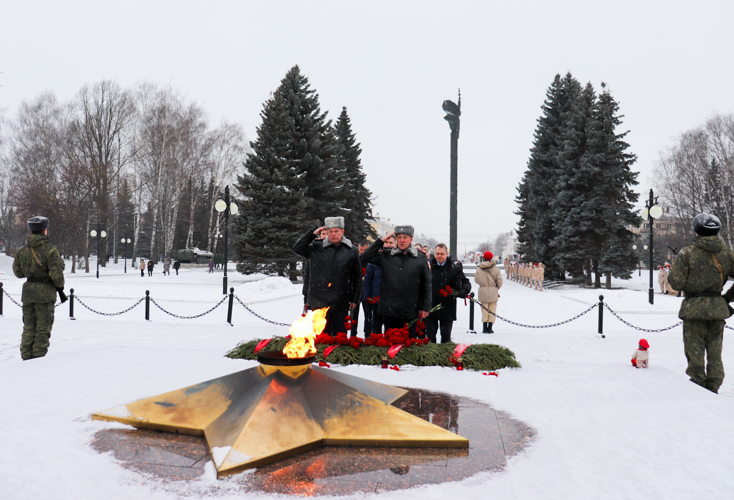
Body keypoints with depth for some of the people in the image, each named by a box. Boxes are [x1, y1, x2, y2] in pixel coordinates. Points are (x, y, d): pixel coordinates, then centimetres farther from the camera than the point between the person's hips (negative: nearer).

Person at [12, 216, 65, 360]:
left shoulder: (22, 250, 4)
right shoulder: (50, 250, -13)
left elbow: (18, 272, 12)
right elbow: (56, 273, -16)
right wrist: (60, 288, -1)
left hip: (28, 292, 5)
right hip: (45, 292, -5)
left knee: (28, 327, 14)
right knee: (43, 327, 3)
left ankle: (26, 357, 18)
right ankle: (39, 356, 4)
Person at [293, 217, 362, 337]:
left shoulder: (352, 251, 5)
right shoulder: (317, 248, 7)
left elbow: (358, 277, 9)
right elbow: (297, 248, 5)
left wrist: (355, 299, 8)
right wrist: (313, 234, -1)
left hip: (340, 303, 0)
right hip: (319, 301, 1)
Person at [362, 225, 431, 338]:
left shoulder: (421, 259, 4)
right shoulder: (386, 257, 8)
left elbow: (426, 284, 5)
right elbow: (367, 256, 2)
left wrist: (425, 307, 2)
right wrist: (381, 241, 0)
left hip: (411, 312, -1)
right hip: (389, 310, 2)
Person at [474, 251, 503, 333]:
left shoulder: (479, 268, -2)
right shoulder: (495, 268, -6)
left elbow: (476, 280, 3)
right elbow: (499, 281, -6)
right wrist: (496, 288, 12)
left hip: (483, 290, 1)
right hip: (493, 292, -1)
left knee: (484, 309, 9)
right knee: (492, 310, 7)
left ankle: (484, 327, 7)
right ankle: (490, 328, 6)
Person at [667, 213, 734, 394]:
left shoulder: (687, 253, -9)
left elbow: (676, 283, -12)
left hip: (694, 308, -4)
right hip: (718, 308, 4)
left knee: (695, 352, 5)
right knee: (715, 353, 14)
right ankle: (713, 390, 19)